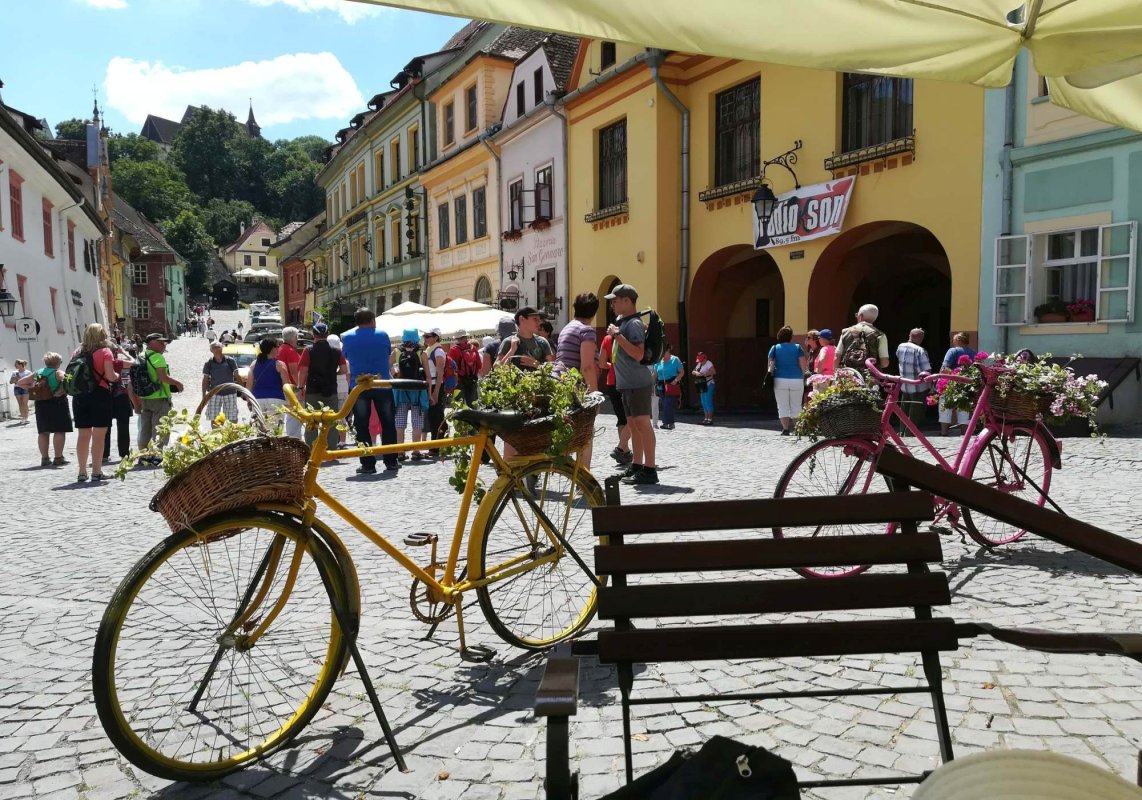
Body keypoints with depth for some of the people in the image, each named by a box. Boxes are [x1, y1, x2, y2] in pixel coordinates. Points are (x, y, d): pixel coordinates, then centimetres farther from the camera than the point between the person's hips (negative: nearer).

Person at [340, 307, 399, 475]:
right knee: (388, 424, 10)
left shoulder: (347, 337, 1)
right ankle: (391, 462, 12)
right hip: (382, 385, 0)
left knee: (362, 426, 4)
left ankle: (368, 464, 2)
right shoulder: (382, 335, 0)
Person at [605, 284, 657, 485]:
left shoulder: (634, 324, -13)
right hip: (627, 383, 10)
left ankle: (649, 470, -7)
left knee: (642, 423, -9)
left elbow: (638, 354, -24)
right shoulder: (623, 321, 16)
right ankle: (636, 466, 20)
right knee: (633, 424, 13)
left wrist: (617, 335, -24)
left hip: (638, 383, -10)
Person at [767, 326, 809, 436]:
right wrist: (805, 372, 17)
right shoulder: (797, 347, 2)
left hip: (780, 380, 0)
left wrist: (771, 374, 16)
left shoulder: (775, 348, 4)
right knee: (796, 406, 11)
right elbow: (803, 366, -2)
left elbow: (770, 365, 2)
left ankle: (785, 429, -1)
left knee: (783, 407, 6)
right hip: (797, 380, 0)